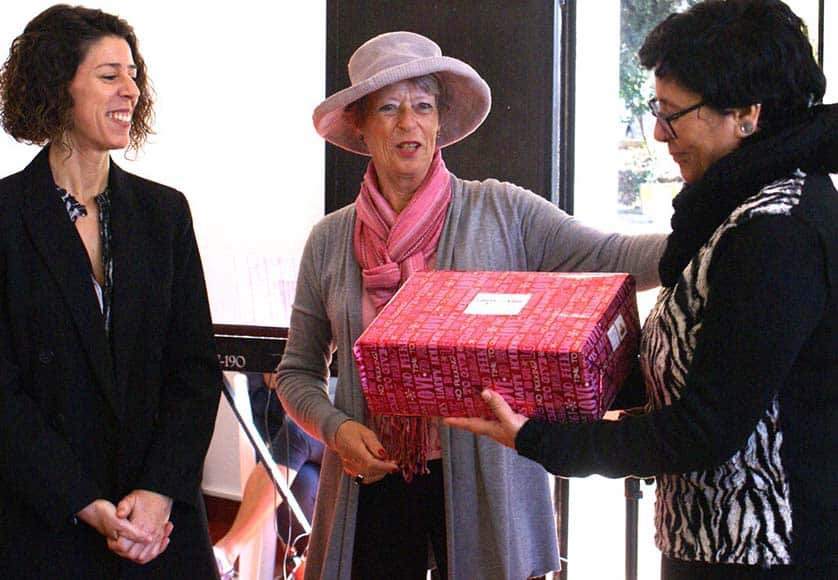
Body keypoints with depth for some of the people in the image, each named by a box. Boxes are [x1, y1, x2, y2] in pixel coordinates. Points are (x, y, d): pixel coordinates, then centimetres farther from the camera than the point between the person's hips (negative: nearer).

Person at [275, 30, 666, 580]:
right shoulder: (330, 240, 6)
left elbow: (612, 259, -10)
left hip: (482, 483, -1)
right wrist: (336, 428, -8)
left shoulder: (500, 211, 0)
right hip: (374, 483, 2)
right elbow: (298, 371, 11)